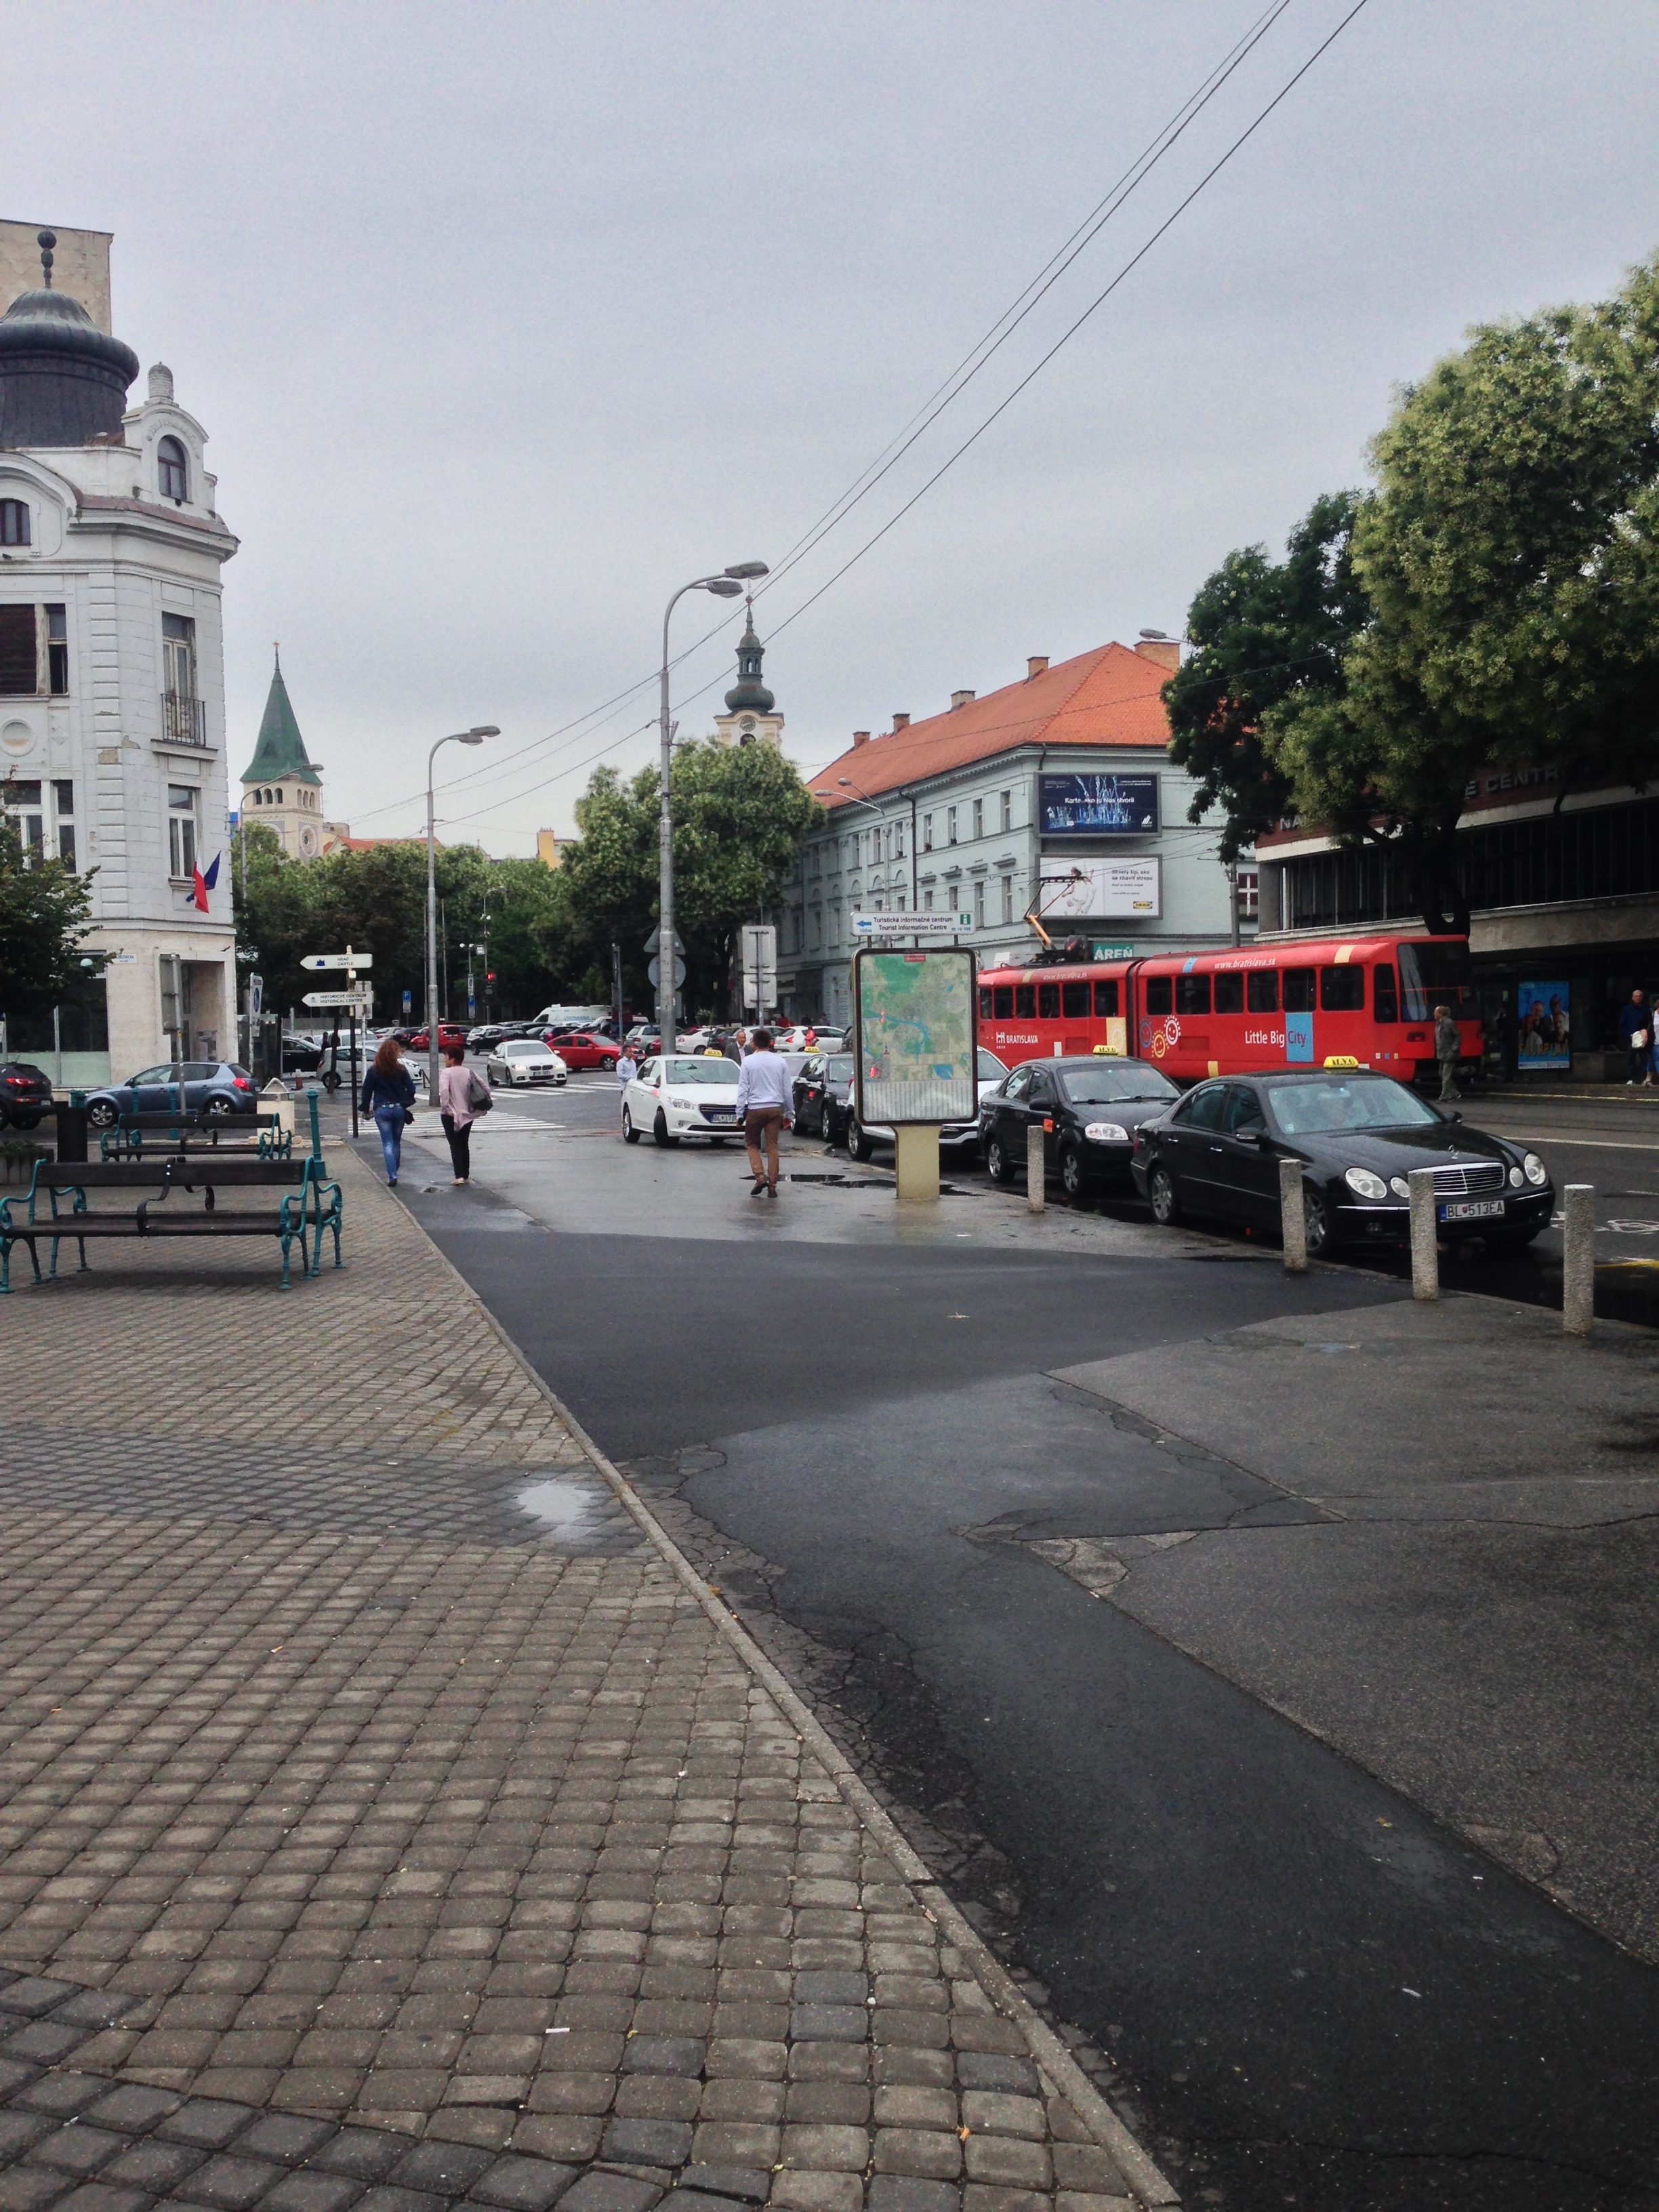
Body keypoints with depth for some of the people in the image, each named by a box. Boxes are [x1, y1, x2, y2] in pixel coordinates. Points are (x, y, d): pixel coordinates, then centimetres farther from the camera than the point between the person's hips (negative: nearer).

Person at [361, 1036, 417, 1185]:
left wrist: (366, 1109, 10)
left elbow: (366, 1092, -2)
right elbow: (411, 1089, -4)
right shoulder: (401, 1070, -6)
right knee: (396, 1142, 17)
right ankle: (394, 1171, 29)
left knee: (388, 1143, -1)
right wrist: (406, 1104, 12)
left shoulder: (373, 1071, -8)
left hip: (381, 1111, -2)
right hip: (399, 1109, 2)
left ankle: (392, 1176, -12)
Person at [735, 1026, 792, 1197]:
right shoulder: (780, 1062, 5)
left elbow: (743, 1089, -5)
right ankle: (772, 1185, 3)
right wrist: (787, 1113, 16)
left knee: (752, 1144, 11)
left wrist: (740, 1113, -2)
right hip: (775, 1108, 3)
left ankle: (760, 1176, -8)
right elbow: (787, 1090, 8)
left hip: (755, 1109, -2)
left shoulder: (748, 1061, -4)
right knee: (772, 1147, 5)